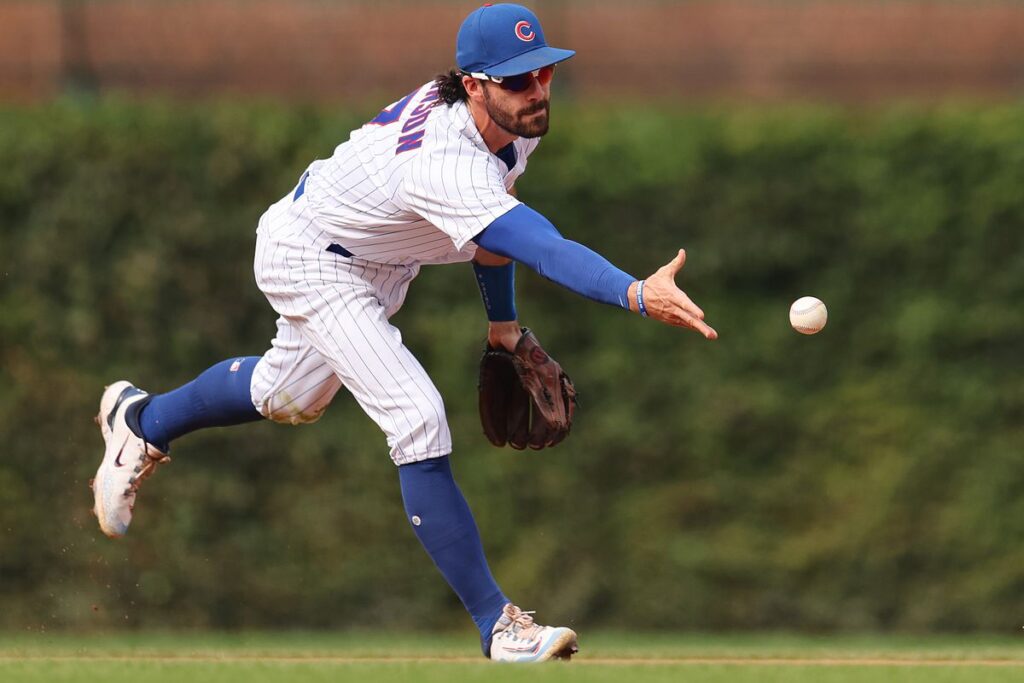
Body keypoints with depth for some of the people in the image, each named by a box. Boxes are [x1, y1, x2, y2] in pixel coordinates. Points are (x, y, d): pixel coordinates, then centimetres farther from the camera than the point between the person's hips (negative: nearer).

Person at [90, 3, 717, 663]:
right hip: (312, 257, -9)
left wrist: (504, 324, 9)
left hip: (382, 260, 9)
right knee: (418, 420, -22)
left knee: (289, 397, 30)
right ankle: (497, 624, -18)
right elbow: (546, 250, -58)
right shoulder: (447, 165, -44)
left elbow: (491, 225, 4)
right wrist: (639, 293, -71)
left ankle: (143, 421, 57)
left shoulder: (520, 120, -16)